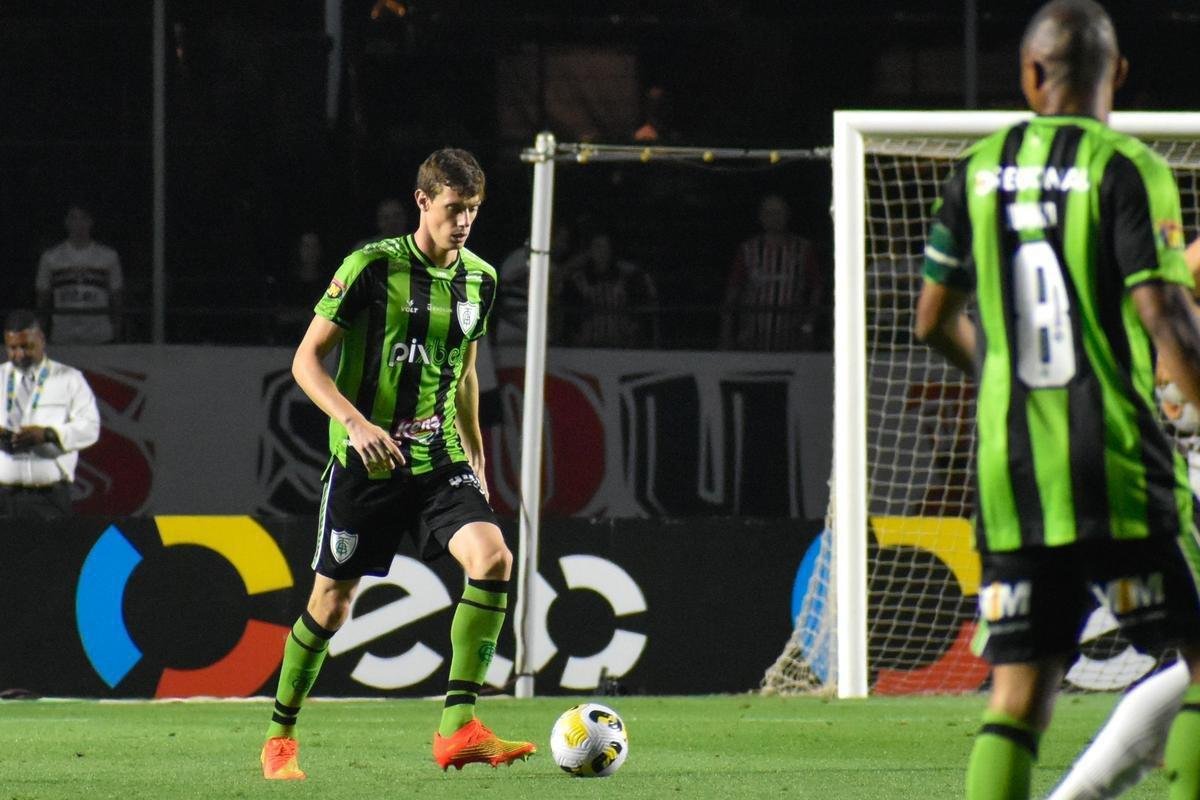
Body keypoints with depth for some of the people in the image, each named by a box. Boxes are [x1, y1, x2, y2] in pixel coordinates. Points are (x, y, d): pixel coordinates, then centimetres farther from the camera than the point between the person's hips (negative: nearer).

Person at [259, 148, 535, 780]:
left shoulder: (479, 280, 7)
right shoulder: (374, 266, -10)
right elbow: (306, 359, -10)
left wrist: (475, 455, 22)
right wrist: (355, 422, -23)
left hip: (440, 461, 4)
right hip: (365, 462, -4)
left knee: (492, 557, -21)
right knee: (331, 603, 3)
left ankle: (458, 728, -22)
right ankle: (280, 736, 24)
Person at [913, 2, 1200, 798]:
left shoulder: (979, 172, 9)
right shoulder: (1127, 170, -6)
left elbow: (934, 321, 17)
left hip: (1008, 465, 5)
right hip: (1114, 460, -5)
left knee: (1019, 691, 5)